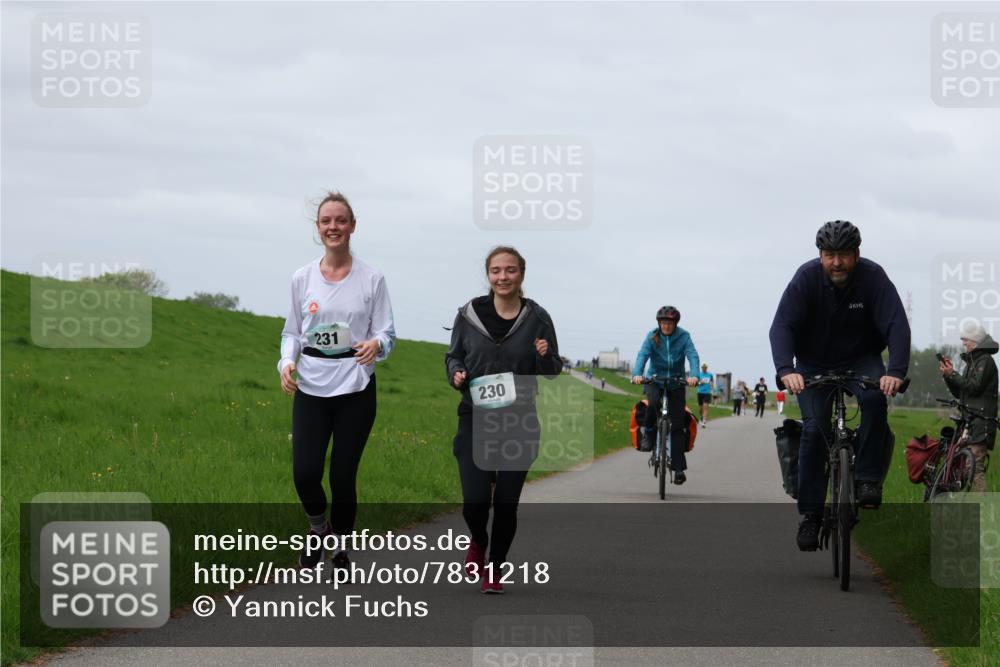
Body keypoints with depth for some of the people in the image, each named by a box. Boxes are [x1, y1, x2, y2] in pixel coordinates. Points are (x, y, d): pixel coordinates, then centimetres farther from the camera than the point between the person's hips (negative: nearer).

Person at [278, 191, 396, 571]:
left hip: (355, 389, -1)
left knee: (343, 476, 0)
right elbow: (292, 331, 11)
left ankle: (340, 548, 23)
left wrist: (376, 345, -23)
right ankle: (318, 529, 22)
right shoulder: (302, 279, 5)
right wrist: (287, 363, -8)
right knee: (305, 474, -10)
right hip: (311, 387, 1)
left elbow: (386, 333, 0)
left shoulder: (371, 280, 0)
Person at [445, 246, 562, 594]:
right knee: (474, 500, -10)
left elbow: (553, 371, 6)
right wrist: (456, 373, -10)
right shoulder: (469, 315, -1)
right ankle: (478, 541, 25)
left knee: (506, 503, 3)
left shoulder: (537, 319, -2)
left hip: (520, 423, 0)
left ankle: (495, 570, 23)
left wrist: (545, 357, -17)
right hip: (476, 420, 0)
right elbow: (453, 355, 12)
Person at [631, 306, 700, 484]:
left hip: (676, 382, 0)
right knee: (653, 402, -35)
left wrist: (693, 376, -41)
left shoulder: (683, 337, -9)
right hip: (655, 379, 0)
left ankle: (678, 468, -1)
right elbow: (642, 355, -21)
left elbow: (693, 356, -21)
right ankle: (648, 432, -6)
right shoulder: (652, 337, -8)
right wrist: (637, 374, -41)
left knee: (677, 425, -5)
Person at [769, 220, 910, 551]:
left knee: (875, 398, -31)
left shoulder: (873, 277, -20)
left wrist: (896, 372, -45)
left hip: (861, 359, 0)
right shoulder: (807, 277, -21)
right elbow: (781, 326, -28)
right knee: (814, 428, -15)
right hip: (814, 364, 0)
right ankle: (810, 514, -6)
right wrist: (785, 369, -46)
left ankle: (868, 477, -17)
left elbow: (897, 325, -28)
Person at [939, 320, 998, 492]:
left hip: (981, 423, -10)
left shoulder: (985, 361, -5)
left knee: (975, 467, -17)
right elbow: (959, 392, 23)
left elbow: (974, 387, -16)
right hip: (969, 422, 10)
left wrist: (952, 374, -11)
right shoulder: (972, 361, 24)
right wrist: (948, 375, 8)